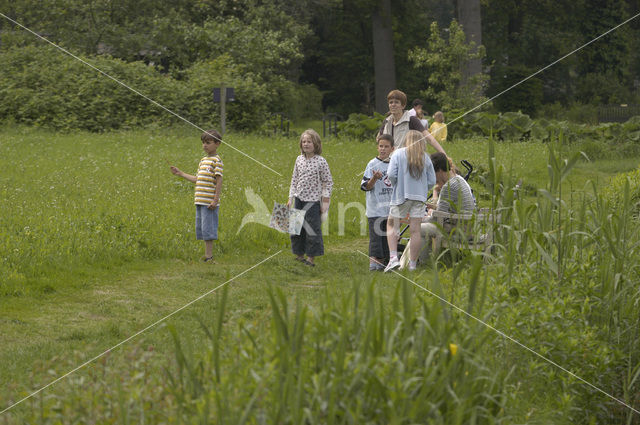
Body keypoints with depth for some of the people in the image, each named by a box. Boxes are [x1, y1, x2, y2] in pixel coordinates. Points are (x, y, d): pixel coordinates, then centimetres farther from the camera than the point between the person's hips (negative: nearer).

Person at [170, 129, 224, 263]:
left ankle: (209, 256, -2)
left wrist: (216, 199, -18)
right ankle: (207, 255, 18)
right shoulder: (203, 160, 18)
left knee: (208, 229, -7)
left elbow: (219, 180, -13)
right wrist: (180, 173, 23)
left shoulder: (216, 160, -8)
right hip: (200, 201, 9)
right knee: (201, 229, 11)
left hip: (209, 202, -9)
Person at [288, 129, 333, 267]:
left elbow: (328, 182, -4)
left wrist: (325, 201, -7)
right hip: (299, 199, 5)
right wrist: (291, 198, 9)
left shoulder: (320, 161, -8)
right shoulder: (299, 160, 6)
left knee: (312, 228, -3)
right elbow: (294, 179, 13)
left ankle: (311, 258, 6)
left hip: (313, 200, -5)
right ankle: (299, 255, 21)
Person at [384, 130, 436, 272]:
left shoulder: (398, 154, -2)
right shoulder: (425, 158, 5)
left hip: (401, 196, -2)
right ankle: (413, 264, 5)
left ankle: (393, 258, -7)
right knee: (415, 230, 3)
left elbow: (391, 174, -11)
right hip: (419, 197, 2)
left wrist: (396, 185, 8)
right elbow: (432, 181, 6)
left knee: (392, 225, 10)